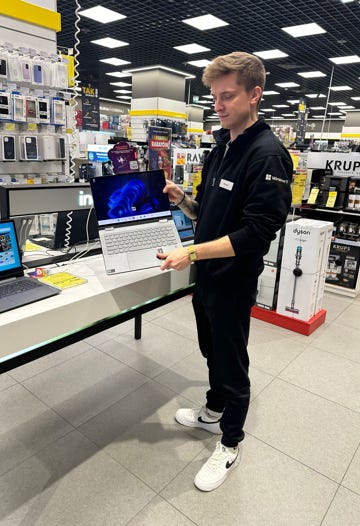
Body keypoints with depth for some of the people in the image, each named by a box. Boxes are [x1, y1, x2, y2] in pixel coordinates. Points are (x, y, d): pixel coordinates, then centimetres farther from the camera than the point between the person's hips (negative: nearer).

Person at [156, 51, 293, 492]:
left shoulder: (268, 155, -17)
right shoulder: (221, 148, 9)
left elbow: (257, 233, -25)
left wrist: (192, 252, -27)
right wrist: (181, 199, -5)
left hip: (234, 279, -8)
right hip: (206, 272, 8)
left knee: (231, 361, 8)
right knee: (211, 350, 23)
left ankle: (230, 445, 31)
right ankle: (214, 412, 47)